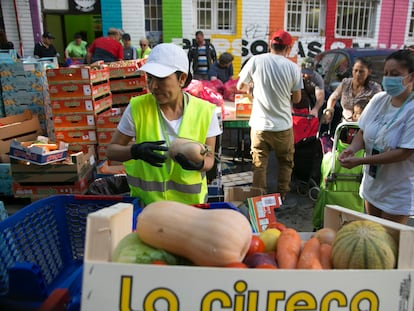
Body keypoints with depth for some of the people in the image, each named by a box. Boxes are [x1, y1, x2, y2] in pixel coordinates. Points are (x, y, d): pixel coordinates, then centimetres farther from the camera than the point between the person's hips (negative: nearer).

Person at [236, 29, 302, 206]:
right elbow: (296, 99, 1)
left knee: (259, 165, 10)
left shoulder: (256, 61, -7)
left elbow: (240, 87, 4)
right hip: (283, 126, 0)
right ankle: (282, 198, 28)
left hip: (259, 125, 0)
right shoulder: (292, 67, -7)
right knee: (286, 163, 19)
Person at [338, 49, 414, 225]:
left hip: (398, 193, -5)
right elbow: (363, 131, 5)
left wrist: (360, 161, -28)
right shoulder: (379, 99, -3)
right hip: (372, 184, 6)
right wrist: (352, 149, -17)